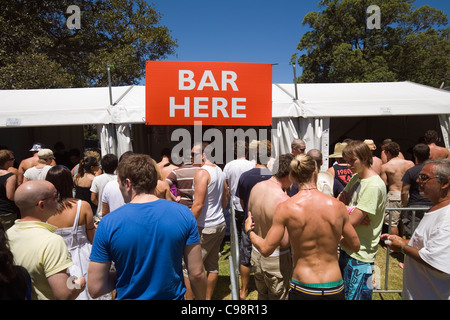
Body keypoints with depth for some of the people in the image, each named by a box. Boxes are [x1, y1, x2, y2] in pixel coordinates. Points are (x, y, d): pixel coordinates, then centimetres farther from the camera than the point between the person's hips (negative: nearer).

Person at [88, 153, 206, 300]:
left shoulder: (108, 223, -18)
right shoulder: (184, 214, -16)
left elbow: (95, 289, -14)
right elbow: (197, 274, -12)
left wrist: (124, 274, 3)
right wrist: (201, 298, 5)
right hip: (173, 296, 1)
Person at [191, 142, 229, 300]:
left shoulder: (202, 172, -17)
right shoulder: (219, 171, 9)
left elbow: (198, 205, -21)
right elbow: (225, 198, 18)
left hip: (205, 228, -9)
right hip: (220, 224, 9)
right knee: (213, 266, 17)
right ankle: (208, 297, 31)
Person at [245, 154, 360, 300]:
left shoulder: (285, 208, -16)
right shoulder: (338, 206, -9)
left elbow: (265, 249, -11)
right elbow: (355, 246, 4)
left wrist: (250, 231, 8)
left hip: (302, 290, -2)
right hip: (335, 290, 3)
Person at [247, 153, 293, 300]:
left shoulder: (256, 187, -7)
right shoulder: (283, 200, -29)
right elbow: (285, 242, -26)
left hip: (256, 253, 6)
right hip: (276, 259, -6)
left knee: (262, 295, 27)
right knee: (278, 296, 18)